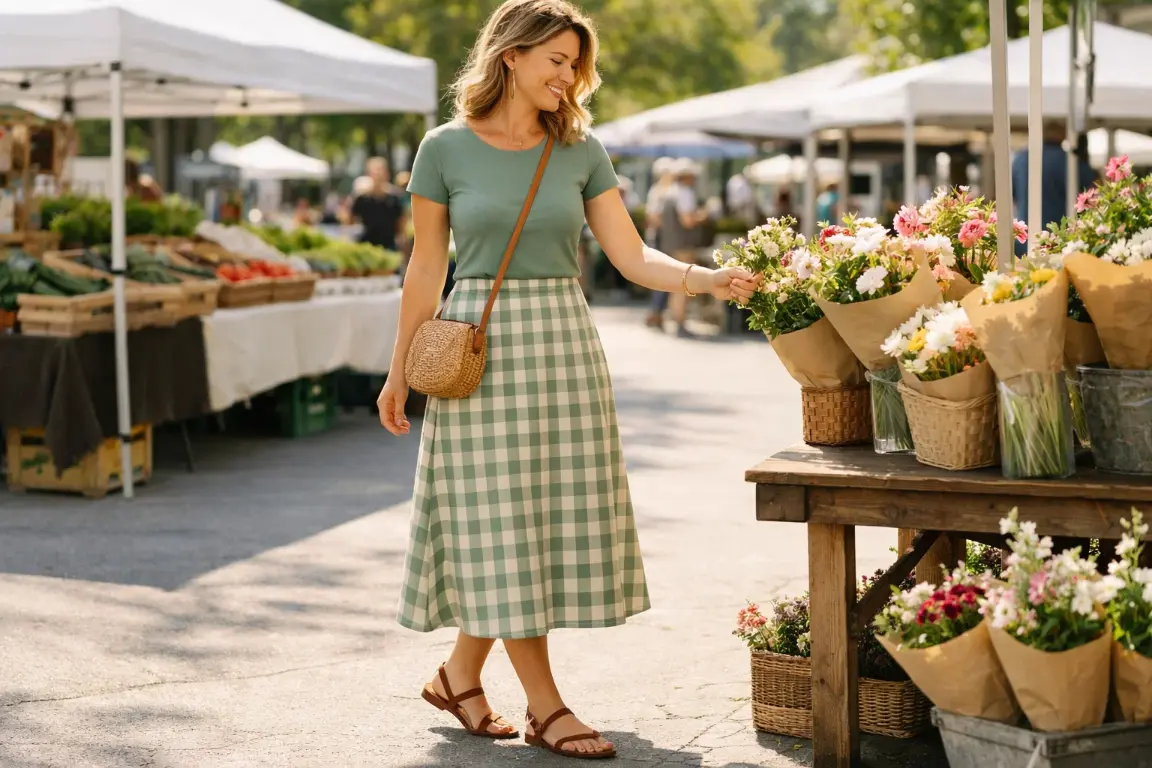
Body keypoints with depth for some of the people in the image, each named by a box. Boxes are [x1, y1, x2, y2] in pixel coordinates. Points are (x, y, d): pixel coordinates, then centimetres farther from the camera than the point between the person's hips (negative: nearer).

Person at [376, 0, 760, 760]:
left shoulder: (581, 150, 6)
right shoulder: (446, 148, -1)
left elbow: (633, 256, 0)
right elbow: (427, 268, 4)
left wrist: (708, 279, -17)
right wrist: (400, 370, 5)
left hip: (565, 342, 4)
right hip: (479, 346, -4)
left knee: (558, 517, 5)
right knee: (499, 526, -4)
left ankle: (460, 674, 22)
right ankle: (545, 705, 5)